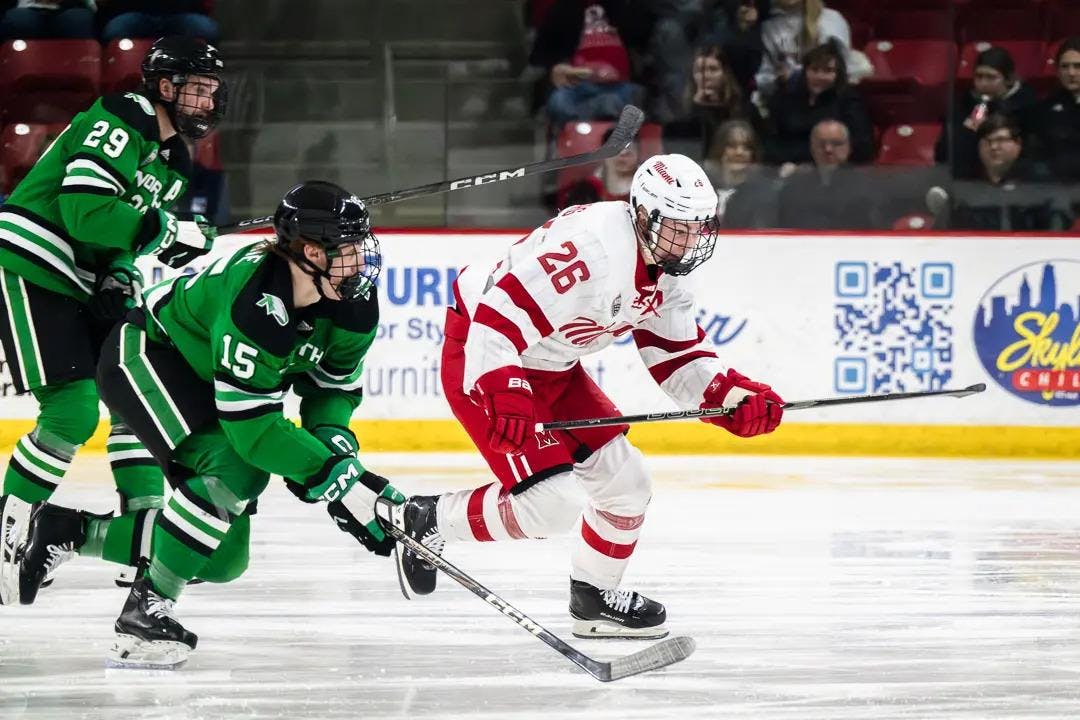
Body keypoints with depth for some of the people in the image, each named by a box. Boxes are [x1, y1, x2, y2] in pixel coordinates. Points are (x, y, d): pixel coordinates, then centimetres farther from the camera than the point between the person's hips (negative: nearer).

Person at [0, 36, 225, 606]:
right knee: (72, 411, -17)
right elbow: (84, 212, -26)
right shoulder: (119, 125, -16)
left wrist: (121, 274, -1)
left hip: (84, 283, 10)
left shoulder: (173, 162, 14)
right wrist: (169, 231, -22)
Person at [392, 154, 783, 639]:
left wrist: (735, 398, -8)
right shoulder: (594, 245, -31)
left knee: (626, 483, 8)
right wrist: (503, 394, -46)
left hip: (552, 368, 9)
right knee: (551, 503, -17)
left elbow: (676, 355, 8)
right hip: (484, 361, -9)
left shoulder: (663, 272, 0)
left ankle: (594, 597, 28)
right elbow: (499, 313, -36)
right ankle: (425, 521, 2)